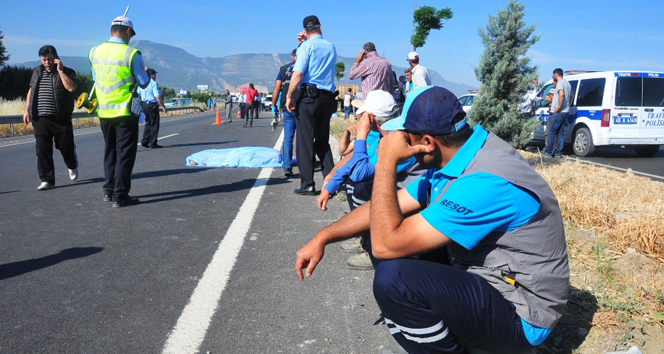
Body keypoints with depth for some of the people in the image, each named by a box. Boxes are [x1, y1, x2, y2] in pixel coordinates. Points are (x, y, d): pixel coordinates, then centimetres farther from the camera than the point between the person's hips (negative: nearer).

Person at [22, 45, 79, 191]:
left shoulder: (67, 72, 0)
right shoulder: (37, 72, 14)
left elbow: (71, 88, -19)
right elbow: (30, 91, 22)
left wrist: (60, 70, -16)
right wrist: (27, 109, 16)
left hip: (61, 118, -3)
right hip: (40, 119, 4)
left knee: (66, 146, 6)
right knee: (42, 150, 0)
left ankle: (72, 167, 36)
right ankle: (47, 180, 6)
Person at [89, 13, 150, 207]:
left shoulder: (95, 52, 3)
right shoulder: (131, 54, -13)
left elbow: (96, 78, 15)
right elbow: (144, 83, -6)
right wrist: (147, 73, 15)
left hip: (104, 111, 6)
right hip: (125, 112, -5)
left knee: (110, 151, 18)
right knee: (125, 153, 2)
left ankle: (109, 190, 24)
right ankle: (120, 195, 2)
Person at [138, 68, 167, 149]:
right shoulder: (154, 83, -12)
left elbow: (137, 95, 14)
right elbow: (157, 97, -19)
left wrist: (141, 105, 22)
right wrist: (163, 106, -14)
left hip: (144, 104, 8)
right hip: (152, 105, -8)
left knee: (148, 123, 18)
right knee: (154, 124, 1)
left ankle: (144, 142, 15)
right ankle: (153, 143, 3)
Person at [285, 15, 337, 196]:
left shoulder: (306, 46, -3)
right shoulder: (331, 47, 14)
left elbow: (298, 74, -14)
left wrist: (289, 96, -8)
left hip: (308, 95, -5)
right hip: (327, 97, 6)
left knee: (305, 141, -2)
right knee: (323, 141, 14)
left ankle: (307, 184, -4)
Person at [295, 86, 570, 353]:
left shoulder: (486, 181, -30)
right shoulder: (451, 162, 0)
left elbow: (386, 245, -28)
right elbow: (387, 208, 8)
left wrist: (386, 163, -21)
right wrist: (323, 238, 5)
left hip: (521, 315, -9)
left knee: (393, 277, -28)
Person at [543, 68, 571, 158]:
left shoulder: (560, 83, -12)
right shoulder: (567, 83, 19)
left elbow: (561, 94, -28)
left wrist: (558, 107, -23)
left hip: (558, 112, -9)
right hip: (566, 111, 9)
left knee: (551, 132, -3)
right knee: (560, 132, 10)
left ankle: (549, 152, -1)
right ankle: (558, 152, 11)